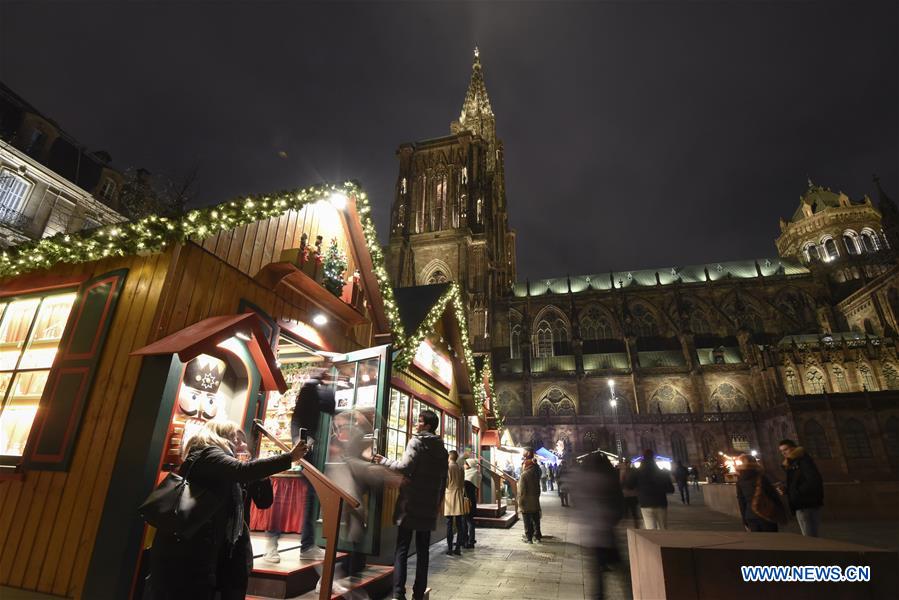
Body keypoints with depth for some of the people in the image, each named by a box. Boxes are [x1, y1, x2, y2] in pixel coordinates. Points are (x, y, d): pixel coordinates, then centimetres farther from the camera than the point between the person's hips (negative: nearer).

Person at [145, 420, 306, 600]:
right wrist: (289, 457, -30)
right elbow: (242, 471, -30)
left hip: (194, 546, 10)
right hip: (189, 548, -10)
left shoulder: (206, 457, 22)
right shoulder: (208, 453, -12)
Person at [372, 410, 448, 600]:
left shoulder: (416, 442, -8)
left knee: (402, 550, 1)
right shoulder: (442, 450, 10)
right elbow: (443, 481, 13)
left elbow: (405, 467, -19)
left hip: (410, 504, -5)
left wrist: (383, 461, -6)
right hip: (429, 507, 5)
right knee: (423, 550, 12)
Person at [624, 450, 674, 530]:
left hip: (646, 506, -2)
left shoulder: (636, 473, -4)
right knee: (663, 530, 15)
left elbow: (629, 486, -1)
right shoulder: (662, 473, 3)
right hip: (661, 505, 2)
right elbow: (671, 489, 6)